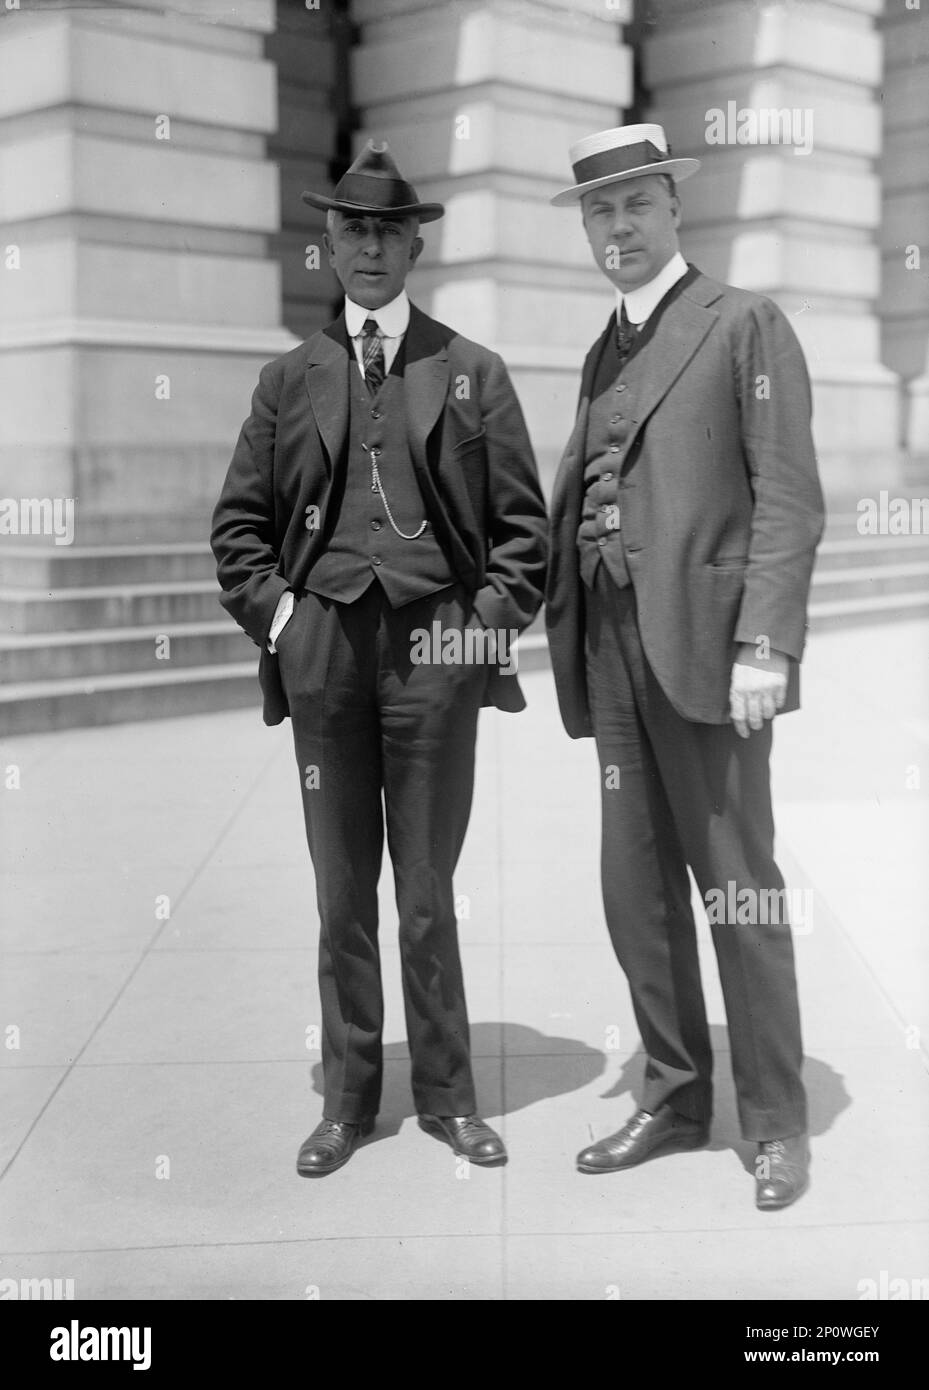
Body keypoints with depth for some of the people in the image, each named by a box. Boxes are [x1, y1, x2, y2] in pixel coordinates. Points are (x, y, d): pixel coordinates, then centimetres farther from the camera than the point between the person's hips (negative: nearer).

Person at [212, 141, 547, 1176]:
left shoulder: (471, 372, 8)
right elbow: (239, 522, 13)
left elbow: (521, 519, 6)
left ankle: (446, 1094, 20)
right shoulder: (289, 379, 12)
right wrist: (272, 614, 1)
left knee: (427, 890, 5)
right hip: (321, 645, 2)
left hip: (435, 643, -1)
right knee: (341, 890, 8)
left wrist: (492, 621, -4)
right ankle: (347, 1098, 20)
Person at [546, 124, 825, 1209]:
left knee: (738, 890, -1)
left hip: (701, 640, -6)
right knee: (635, 887, 10)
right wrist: (555, 626, 6)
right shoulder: (604, 351, 20)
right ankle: (674, 1098, 23)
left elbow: (787, 498, -7)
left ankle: (777, 1123, 12)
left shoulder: (743, 325, 0)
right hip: (613, 647, 6)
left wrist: (766, 643, -16)